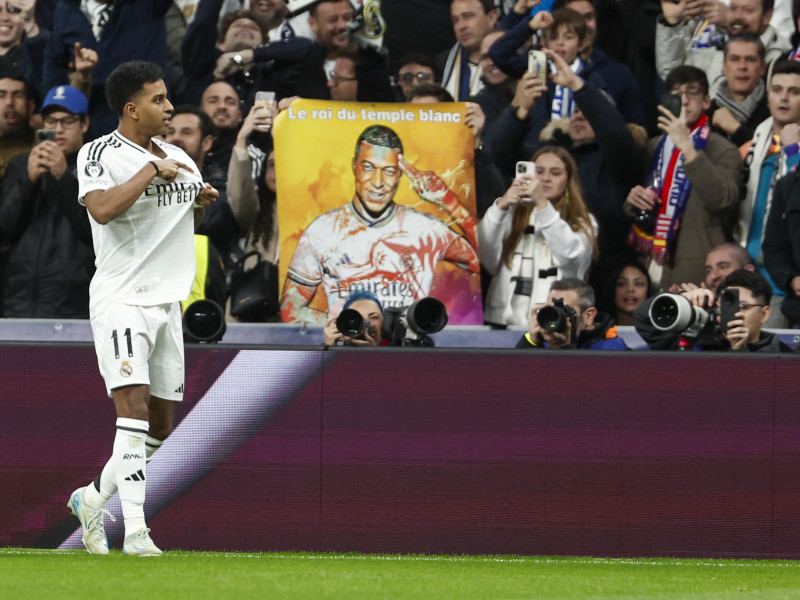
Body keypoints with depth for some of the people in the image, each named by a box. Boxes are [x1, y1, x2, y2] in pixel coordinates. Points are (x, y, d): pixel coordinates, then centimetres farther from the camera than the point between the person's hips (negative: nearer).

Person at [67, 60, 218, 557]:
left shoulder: (176, 156, 13)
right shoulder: (100, 154, -9)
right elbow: (103, 208, -27)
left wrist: (206, 199, 7)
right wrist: (152, 169, -22)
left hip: (167, 301, 7)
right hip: (121, 299, -7)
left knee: (161, 426, 9)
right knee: (134, 406, -21)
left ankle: (93, 498, 29)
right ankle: (135, 530, -25)